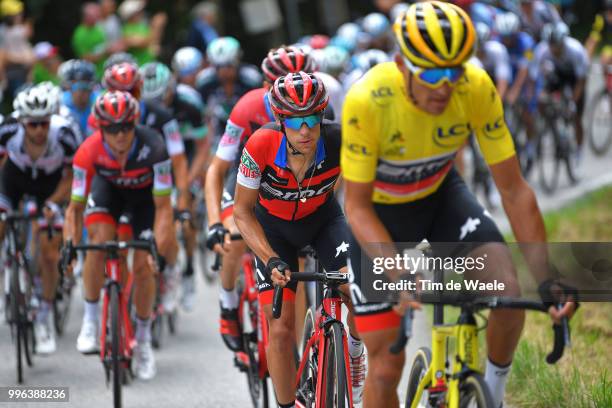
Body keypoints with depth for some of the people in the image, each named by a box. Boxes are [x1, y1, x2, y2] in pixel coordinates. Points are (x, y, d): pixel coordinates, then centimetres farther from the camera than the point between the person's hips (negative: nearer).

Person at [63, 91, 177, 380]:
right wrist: (69, 247, -34)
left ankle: (143, 339, 14)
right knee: (99, 240, -27)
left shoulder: (152, 147, -38)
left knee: (143, 266, -8)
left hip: (145, 194, -1)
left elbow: (162, 205, -32)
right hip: (109, 188, 1)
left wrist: (162, 248, -40)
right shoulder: (89, 152, -33)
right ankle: (90, 321, -11)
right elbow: (76, 206, -24)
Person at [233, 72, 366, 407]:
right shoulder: (262, 145, -33)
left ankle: (355, 347, 11)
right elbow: (243, 213, -21)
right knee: (280, 330, -7)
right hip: (274, 227, 0)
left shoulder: (339, 142, -32)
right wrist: (271, 260, -33)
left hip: (323, 219, 1)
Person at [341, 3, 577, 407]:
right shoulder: (367, 101, -34)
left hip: (441, 195, 2)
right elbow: (357, 205, -27)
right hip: (380, 211, -2)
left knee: (509, 292, -23)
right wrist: (399, 275, -42)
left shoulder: (477, 88, -27)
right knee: (386, 366, -6)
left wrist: (547, 278, -27)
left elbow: (514, 190, -20)